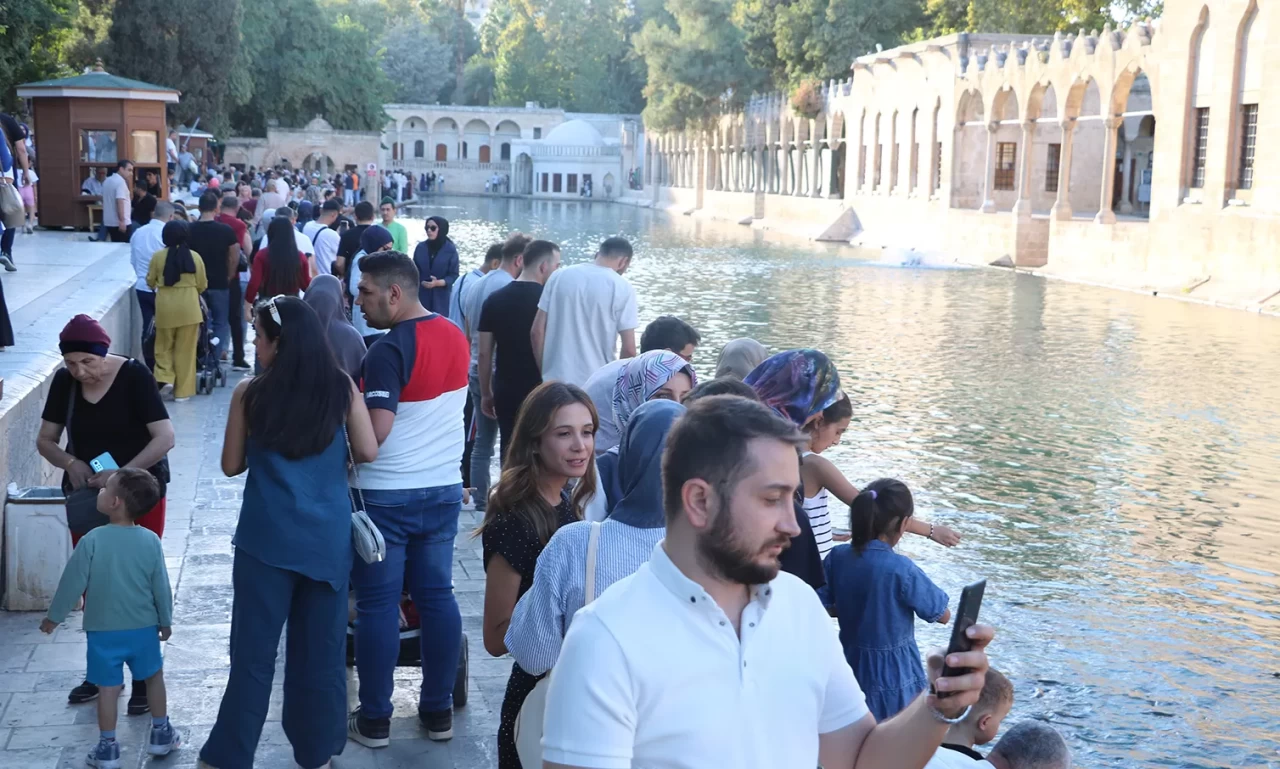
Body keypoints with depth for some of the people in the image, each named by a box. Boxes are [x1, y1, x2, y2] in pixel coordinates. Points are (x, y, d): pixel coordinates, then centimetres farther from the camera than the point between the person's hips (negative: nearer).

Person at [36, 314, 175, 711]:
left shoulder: (134, 376, -20)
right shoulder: (63, 381, -7)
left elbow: (165, 437, -24)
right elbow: (45, 440, 2)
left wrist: (121, 474, -34)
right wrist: (71, 463, -19)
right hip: (88, 496, 4)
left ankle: (143, 676, 13)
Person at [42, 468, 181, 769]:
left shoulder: (92, 540, -17)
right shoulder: (150, 540, -9)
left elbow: (73, 582, -10)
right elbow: (161, 586, -2)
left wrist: (54, 616, 5)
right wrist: (165, 621, 12)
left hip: (102, 630, -2)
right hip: (143, 628, 2)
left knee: (108, 687, 8)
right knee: (154, 677, 19)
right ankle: (161, 734, 28)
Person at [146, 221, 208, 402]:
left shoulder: (158, 256, -3)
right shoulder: (195, 257, -3)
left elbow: (150, 282, 7)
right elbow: (202, 285, 4)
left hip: (165, 305, 0)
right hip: (189, 306, 0)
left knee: (164, 346, 16)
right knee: (185, 349, 5)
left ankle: (165, 378, -2)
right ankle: (182, 390, 8)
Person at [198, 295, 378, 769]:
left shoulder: (250, 394, -6)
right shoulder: (342, 389, -3)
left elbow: (232, 465, 2)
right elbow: (368, 452, 0)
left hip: (268, 538, -2)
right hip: (328, 538, 2)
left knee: (253, 650, 6)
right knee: (322, 649, 11)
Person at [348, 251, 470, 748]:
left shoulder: (388, 351, -20)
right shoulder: (454, 335, 5)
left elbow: (375, 432, -25)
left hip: (388, 496, -7)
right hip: (444, 488, 7)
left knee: (378, 606, 4)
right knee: (437, 596, 13)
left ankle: (374, 720, 13)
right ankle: (439, 711, 20)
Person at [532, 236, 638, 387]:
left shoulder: (560, 276, 5)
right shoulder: (622, 287, -6)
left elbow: (537, 331, 5)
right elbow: (629, 349, -9)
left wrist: (544, 372, 15)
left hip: (556, 382, 4)